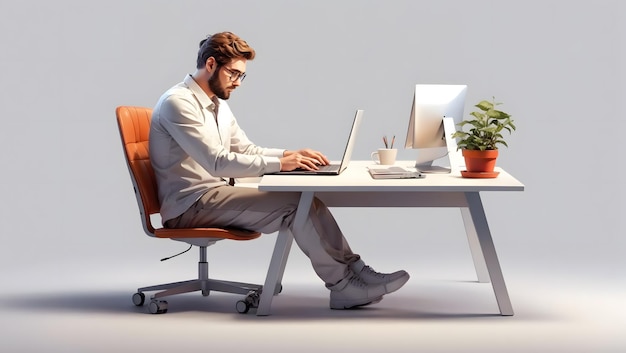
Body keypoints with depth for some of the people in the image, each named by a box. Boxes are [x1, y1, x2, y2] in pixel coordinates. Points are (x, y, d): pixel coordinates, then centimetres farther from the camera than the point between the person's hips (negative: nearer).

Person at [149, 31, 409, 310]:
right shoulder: (178, 102, -15)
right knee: (294, 203, -20)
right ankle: (343, 285, -14)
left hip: (216, 195, 9)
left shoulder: (218, 104, 16)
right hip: (190, 206, -9)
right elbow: (217, 162, -24)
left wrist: (290, 154, 1)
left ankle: (354, 271, -10)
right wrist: (279, 163, -24)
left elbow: (247, 150, 19)